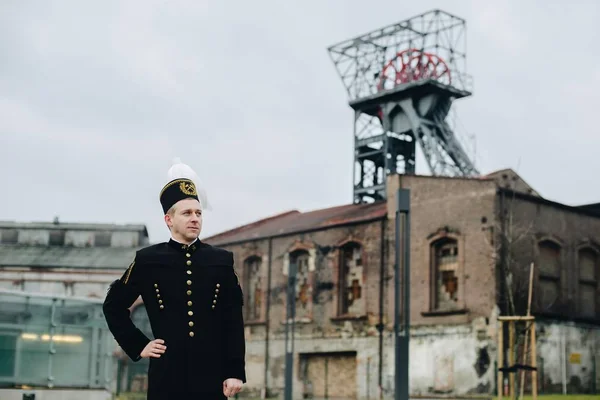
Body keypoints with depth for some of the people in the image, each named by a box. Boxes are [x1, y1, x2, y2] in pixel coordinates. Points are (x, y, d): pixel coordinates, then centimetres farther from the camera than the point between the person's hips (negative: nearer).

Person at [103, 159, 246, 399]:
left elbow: (234, 322, 4)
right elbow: (113, 306, 13)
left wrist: (235, 371, -2)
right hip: (166, 377, -1)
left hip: (211, 377, 1)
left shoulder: (221, 261, 6)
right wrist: (138, 346, 5)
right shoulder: (148, 260, 3)